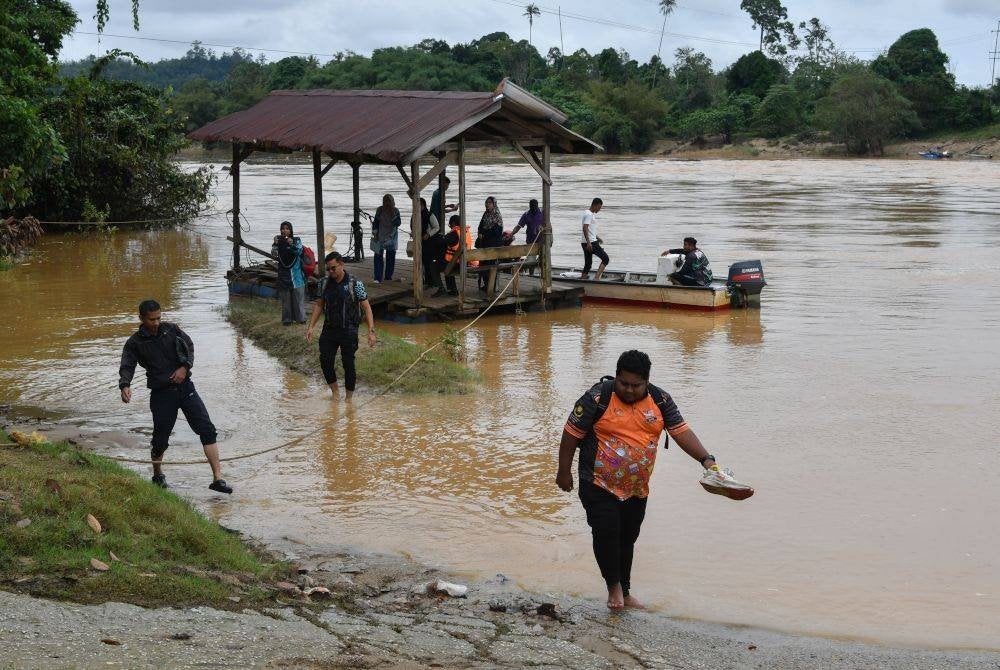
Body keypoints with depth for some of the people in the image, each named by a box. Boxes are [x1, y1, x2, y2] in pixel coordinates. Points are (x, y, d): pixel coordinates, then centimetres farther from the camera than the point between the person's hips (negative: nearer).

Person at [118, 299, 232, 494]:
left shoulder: (171, 330, 3)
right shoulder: (135, 343, -3)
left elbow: (189, 346, 12)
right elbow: (127, 367, -9)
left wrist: (185, 367, -4)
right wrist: (125, 386, -29)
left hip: (185, 387, 2)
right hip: (161, 394, -2)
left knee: (207, 430, -8)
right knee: (160, 439, 3)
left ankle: (218, 478, -7)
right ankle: (158, 475, 33)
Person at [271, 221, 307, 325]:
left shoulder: (296, 240, 1)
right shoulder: (278, 241, 3)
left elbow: (299, 251, -13)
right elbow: (274, 253, -9)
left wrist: (291, 244, -30)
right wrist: (275, 243, -27)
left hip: (296, 272, -1)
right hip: (284, 273, 1)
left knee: (298, 295, 1)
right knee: (285, 297, 2)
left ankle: (301, 317, 8)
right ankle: (287, 319, 5)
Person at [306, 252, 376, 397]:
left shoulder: (355, 284, -9)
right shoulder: (325, 283, 4)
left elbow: (367, 308, -8)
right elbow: (319, 305, 14)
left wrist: (371, 331, -16)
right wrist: (311, 327, 7)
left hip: (348, 331, -4)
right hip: (329, 329, 4)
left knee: (348, 365, 3)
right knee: (325, 361, 0)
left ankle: (349, 398, 17)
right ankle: (335, 393, 20)